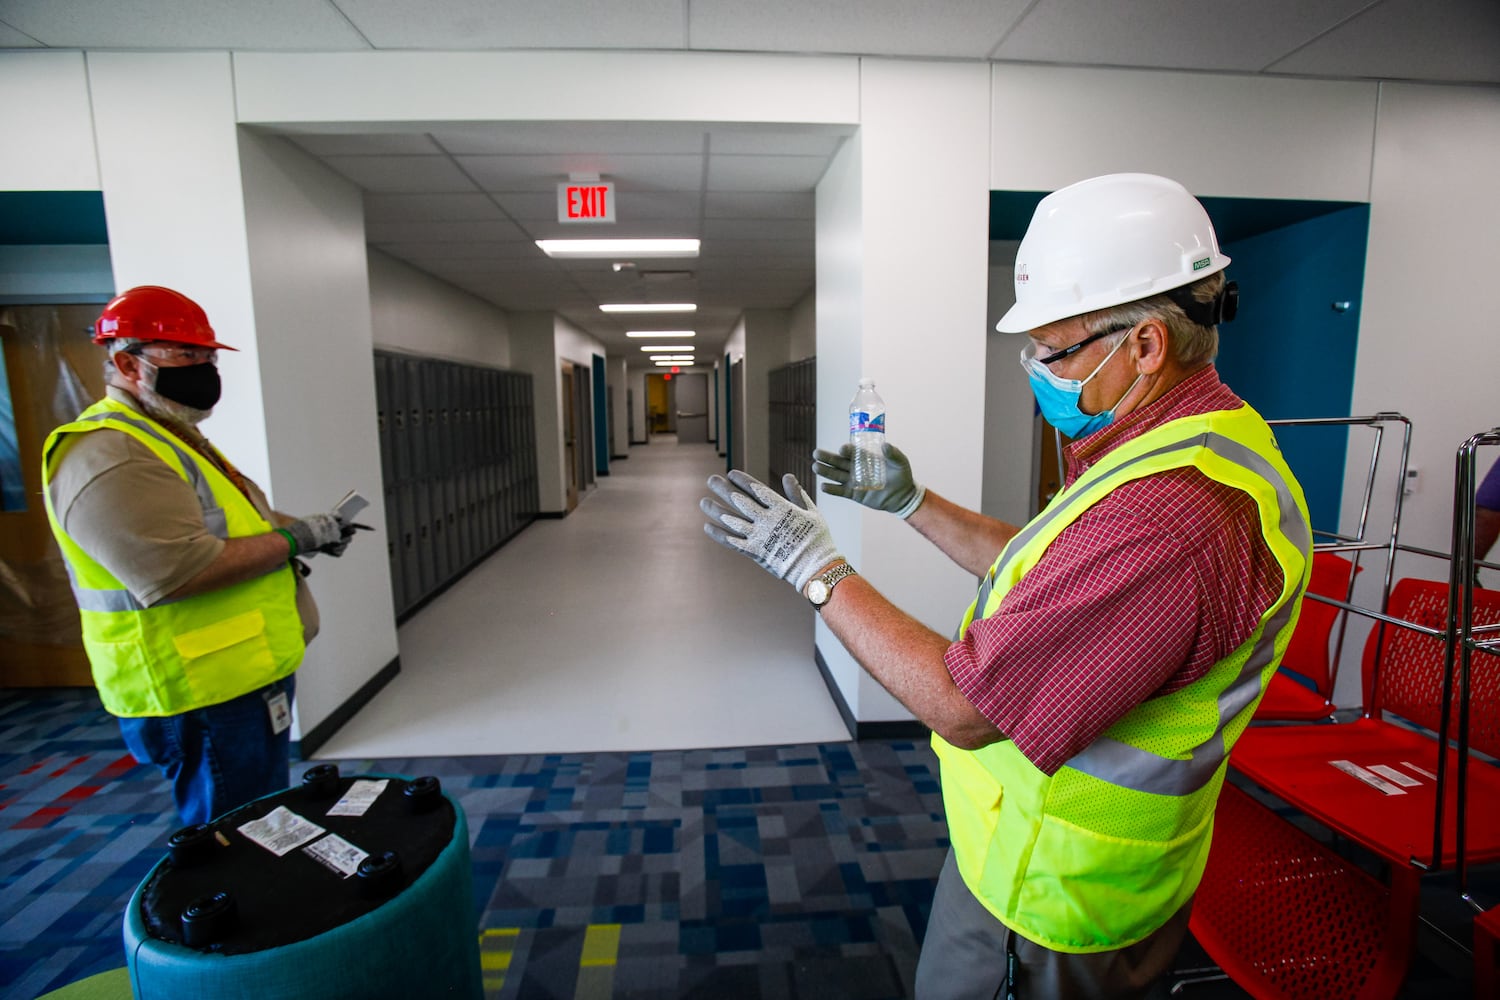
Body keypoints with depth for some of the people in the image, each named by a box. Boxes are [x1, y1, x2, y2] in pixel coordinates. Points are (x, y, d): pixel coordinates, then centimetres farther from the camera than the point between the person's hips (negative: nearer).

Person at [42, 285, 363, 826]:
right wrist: (293, 539, -20)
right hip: (206, 698, -10)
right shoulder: (108, 456, -20)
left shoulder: (173, 436, 15)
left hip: (251, 673, 10)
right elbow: (179, 570, -31)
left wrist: (305, 527, 5)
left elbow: (229, 518, 23)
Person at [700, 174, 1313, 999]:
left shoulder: (1170, 513, -35)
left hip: (1049, 890, -9)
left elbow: (966, 707, -31)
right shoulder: (1190, 445, 2)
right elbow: (1045, 575, 10)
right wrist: (912, 503, 2)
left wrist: (816, 567, -23)